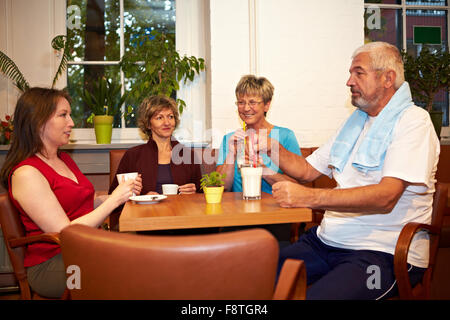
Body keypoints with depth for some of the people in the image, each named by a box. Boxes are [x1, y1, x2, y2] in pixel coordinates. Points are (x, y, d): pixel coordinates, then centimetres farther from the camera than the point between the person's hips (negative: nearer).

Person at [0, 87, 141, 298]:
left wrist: (122, 193, 2)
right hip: (51, 265, -8)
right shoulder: (26, 173, -15)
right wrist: (113, 200, -17)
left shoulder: (64, 159, 14)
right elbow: (65, 233, -19)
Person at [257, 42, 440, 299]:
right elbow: (307, 170, 21)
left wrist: (311, 197, -30)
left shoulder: (413, 121, -7)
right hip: (328, 240, 7)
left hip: (384, 251, -6)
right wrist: (272, 147, 4)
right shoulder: (357, 121, 19)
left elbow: (386, 196, -22)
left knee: (314, 296, -31)